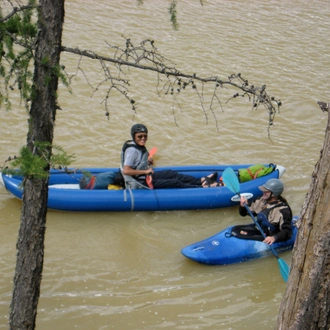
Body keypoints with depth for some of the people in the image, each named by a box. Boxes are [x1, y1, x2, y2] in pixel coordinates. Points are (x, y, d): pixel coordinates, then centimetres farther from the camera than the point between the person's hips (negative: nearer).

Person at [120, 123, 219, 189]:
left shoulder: (139, 146, 8)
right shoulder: (132, 150, -23)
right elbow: (126, 171, -31)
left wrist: (148, 161, 9)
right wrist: (145, 171, -24)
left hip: (145, 176, 10)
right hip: (139, 185, -10)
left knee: (171, 174, 9)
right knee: (175, 183, -8)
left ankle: (201, 181, 11)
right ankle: (203, 188, -3)